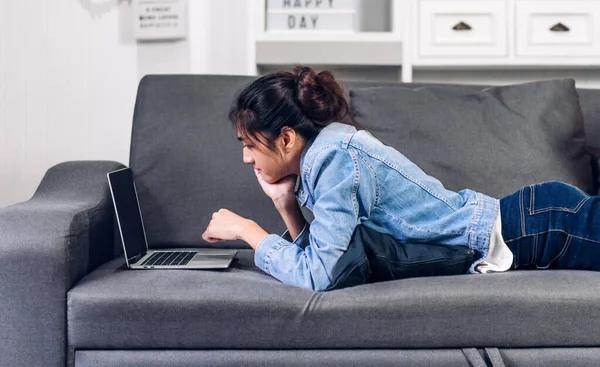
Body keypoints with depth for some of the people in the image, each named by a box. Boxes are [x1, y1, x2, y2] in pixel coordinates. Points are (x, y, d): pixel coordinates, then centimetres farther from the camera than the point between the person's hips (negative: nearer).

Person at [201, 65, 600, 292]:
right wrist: (285, 204, -5)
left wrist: (247, 229, -16)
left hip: (534, 226, -7)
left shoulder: (335, 154, -23)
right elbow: (324, 259, 6)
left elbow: (318, 274, -26)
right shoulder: (322, 155, 4)